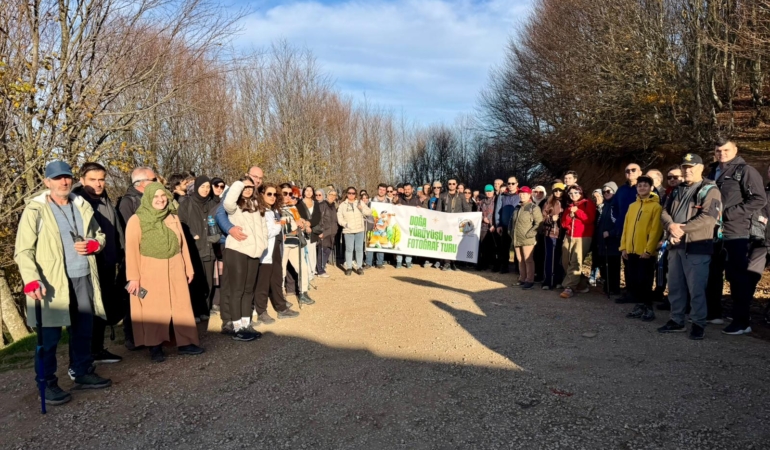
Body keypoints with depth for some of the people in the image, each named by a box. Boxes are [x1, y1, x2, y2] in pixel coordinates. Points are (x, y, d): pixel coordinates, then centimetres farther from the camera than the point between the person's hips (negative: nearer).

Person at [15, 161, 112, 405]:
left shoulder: (82, 206, 11)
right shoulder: (35, 210, -6)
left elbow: (99, 235, 21)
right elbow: (23, 250, -10)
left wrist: (92, 245, -3)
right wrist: (31, 280, -24)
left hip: (83, 277, 5)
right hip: (52, 282, -5)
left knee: (84, 330, 14)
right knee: (50, 335, 3)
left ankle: (83, 373, 29)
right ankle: (47, 384, 16)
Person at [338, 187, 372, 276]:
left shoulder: (360, 203, 10)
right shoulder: (342, 205, 8)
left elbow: (369, 212, 6)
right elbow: (339, 217, 4)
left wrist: (362, 209, -11)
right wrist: (345, 224, -12)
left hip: (359, 229, 1)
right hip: (348, 230, -1)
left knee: (359, 248, 1)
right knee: (349, 249, -3)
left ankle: (359, 267, 9)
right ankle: (349, 267, 6)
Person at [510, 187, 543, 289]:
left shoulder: (534, 207, -6)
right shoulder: (517, 207, 17)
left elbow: (539, 223, -15)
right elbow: (512, 221, 27)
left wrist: (530, 234, -18)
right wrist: (511, 232, 15)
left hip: (527, 239, -7)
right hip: (516, 239, 7)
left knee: (528, 260, -4)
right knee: (520, 260, 13)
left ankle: (530, 280, 2)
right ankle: (522, 279, 23)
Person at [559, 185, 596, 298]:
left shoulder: (588, 203, 4)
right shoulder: (569, 207, 20)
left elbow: (589, 219, -11)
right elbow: (563, 224, 13)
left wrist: (577, 211, -13)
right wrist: (570, 216, -4)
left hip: (583, 237, -6)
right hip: (569, 237, 7)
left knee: (575, 262, -17)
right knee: (566, 262, 2)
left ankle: (569, 288, -21)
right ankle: (582, 285, 14)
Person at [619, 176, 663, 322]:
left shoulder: (655, 206, -5)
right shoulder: (632, 206, 15)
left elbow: (656, 230, -11)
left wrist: (648, 249, -16)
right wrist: (623, 247, 7)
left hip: (646, 252, -6)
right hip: (631, 251, 6)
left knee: (644, 282, -4)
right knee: (632, 281, 9)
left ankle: (649, 309, 8)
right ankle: (640, 307, 22)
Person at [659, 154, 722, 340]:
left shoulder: (709, 190, -3)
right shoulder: (677, 190, 17)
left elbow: (708, 217, -16)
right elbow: (665, 212, 11)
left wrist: (682, 229, -17)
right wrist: (671, 226, -11)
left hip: (697, 247, -7)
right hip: (675, 245, 7)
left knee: (696, 287, -4)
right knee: (675, 285, 12)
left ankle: (698, 324, 7)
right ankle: (676, 320, 23)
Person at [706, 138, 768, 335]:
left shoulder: (745, 171, -4)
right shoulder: (713, 173, 16)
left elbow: (760, 199, -12)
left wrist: (727, 213, -16)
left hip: (737, 233, -7)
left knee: (738, 277, -2)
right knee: (713, 274, 14)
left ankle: (742, 321, 6)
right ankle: (713, 312, 28)